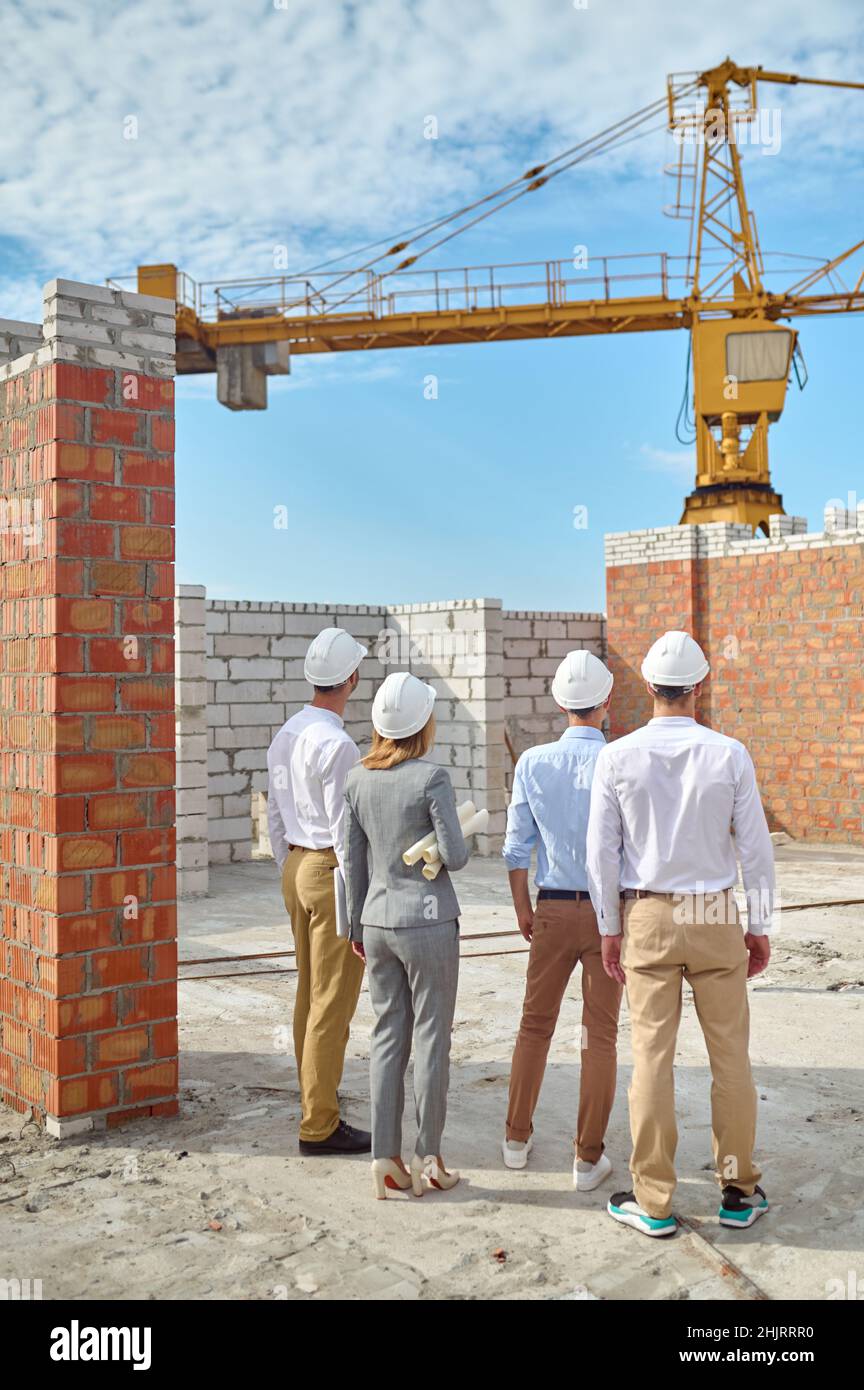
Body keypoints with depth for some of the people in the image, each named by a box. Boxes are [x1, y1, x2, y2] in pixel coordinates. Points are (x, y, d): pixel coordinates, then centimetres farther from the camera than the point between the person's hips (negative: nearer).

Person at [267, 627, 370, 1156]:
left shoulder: (285, 735, 9)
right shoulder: (337, 744, -18)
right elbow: (345, 830, -19)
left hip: (297, 869, 9)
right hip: (332, 873, -9)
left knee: (309, 996, 16)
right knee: (333, 1004, -2)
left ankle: (317, 1108, 27)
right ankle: (320, 1125, 5)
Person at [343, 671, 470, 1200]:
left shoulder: (358, 780, 2)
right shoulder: (432, 778, -14)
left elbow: (352, 861, 8)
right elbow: (457, 857, -14)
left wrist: (356, 926, 17)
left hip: (378, 922, 5)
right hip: (428, 922, -5)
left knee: (386, 1038, 12)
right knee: (431, 1039, 7)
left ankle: (386, 1160, 17)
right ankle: (427, 1160, 16)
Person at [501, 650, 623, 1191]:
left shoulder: (532, 763, -4)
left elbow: (518, 847, 1)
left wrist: (523, 909, 14)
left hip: (553, 909, 2)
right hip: (609, 910, -2)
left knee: (536, 1024, 17)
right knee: (600, 1035, 8)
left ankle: (518, 1138, 29)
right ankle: (589, 1158, 16)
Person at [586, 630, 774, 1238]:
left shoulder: (618, 756, -7)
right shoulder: (729, 754, -7)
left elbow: (601, 851, -4)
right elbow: (756, 848, -3)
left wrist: (611, 929, 6)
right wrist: (760, 928, 7)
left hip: (646, 919, 0)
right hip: (715, 917, 0)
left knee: (652, 1056, 6)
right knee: (730, 1055, 12)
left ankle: (654, 1203, 15)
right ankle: (739, 1193, 24)